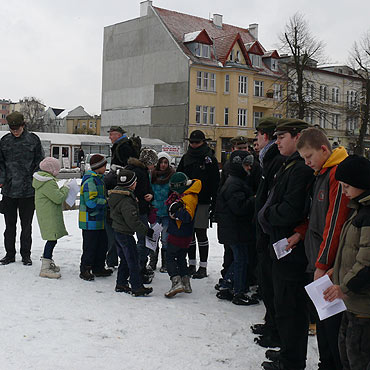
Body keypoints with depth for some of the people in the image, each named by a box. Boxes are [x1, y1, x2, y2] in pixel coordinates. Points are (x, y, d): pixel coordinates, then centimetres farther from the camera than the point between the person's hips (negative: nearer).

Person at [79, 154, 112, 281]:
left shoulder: (99, 179, 14)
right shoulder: (90, 181, -18)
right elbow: (91, 202, -24)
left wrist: (106, 200, 9)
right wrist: (107, 201, -18)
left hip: (100, 220, 10)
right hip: (90, 221, -10)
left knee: (102, 244, 15)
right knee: (89, 246, -1)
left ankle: (98, 268, 27)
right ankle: (85, 270, 10)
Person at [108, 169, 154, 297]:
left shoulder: (116, 194, 8)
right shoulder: (126, 200, -23)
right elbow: (132, 221, -24)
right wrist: (146, 230, -15)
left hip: (118, 231, 10)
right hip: (125, 234, -10)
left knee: (125, 260, 19)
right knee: (133, 261, -2)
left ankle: (121, 284, 26)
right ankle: (137, 288, 3)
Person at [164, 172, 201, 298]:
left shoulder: (188, 199, -23)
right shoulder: (184, 195, 9)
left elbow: (187, 217, -32)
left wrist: (177, 210, -36)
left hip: (178, 235, -10)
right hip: (186, 235, 10)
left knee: (170, 257, -3)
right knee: (181, 257, 18)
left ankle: (176, 282, -13)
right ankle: (186, 284, 23)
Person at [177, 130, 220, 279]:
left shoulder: (209, 158, -2)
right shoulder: (186, 157, 11)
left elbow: (215, 182, -5)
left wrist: (214, 202, -10)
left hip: (202, 202, -5)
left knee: (201, 233, -1)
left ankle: (203, 266, 7)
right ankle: (192, 264, 20)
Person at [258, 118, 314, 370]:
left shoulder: (301, 168, -19)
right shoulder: (290, 165, 15)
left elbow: (291, 211, -26)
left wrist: (265, 215, -11)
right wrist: (268, 215, 4)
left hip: (292, 251, -11)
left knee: (290, 309, 0)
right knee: (286, 305, 19)